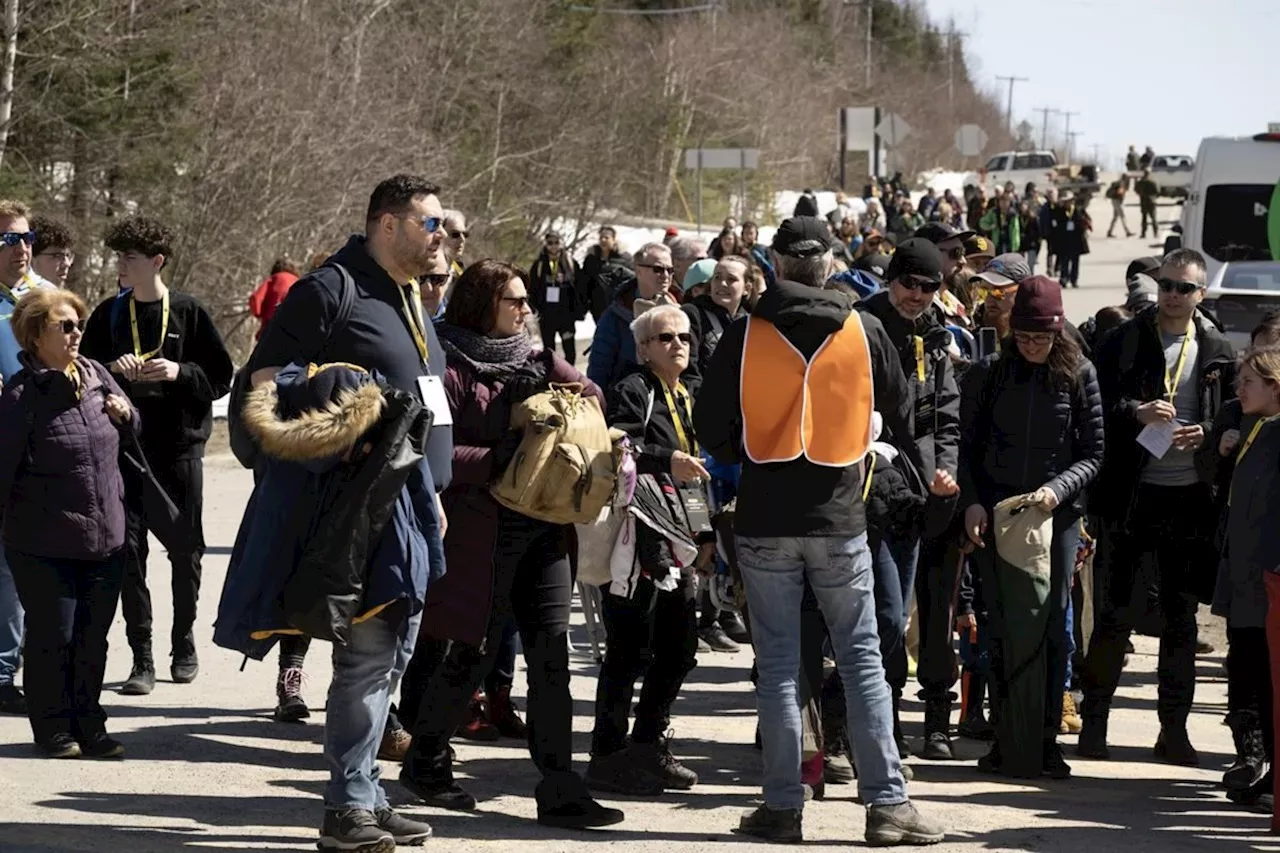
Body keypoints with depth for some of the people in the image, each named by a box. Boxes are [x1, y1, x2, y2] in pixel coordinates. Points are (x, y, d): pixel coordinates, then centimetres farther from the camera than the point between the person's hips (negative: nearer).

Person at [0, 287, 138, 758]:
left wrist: (124, 413, 1)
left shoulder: (96, 375, 6)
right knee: (52, 636, 2)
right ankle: (54, 729, 16)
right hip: (45, 543, -5)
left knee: (93, 637, 11)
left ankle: (88, 726, 21)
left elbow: (132, 429, 23)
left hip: (105, 538, 5)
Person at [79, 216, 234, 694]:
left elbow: (221, 376, 0)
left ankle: (183, 645, 23)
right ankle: (141, 659, 0)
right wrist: (111, 369, -11)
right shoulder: (108, 315, 5)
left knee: (186, 551, 7)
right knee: (129, 552, -4)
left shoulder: (189, 312, -1)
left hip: (180, 447, -1)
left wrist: (180, 372, -16)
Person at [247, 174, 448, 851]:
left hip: (414, 505, 9)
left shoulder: (409, 301, 20)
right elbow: (265, 381, -11)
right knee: (368, 652, -9)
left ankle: (362, 795, 18)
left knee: (392, 654, 11)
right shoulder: (331, 290, -9)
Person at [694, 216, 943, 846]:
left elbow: (711, 427, -1)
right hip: (839, 517, 0)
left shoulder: (746, 335, -4)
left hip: (765, 520, 0)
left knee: (778, 664, 5)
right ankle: (887, 802, 1)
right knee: (862, 658, 4)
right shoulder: (864, 331, -1)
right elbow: (899, 415, 9)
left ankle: (783, 807, 6)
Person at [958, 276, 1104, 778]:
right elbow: (968, 447, 8)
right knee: (1004, 628, 0)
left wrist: (1057, 490, -14)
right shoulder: (988, 374, 4)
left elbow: (1094, 453, 2)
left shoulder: (1079, 375, 2)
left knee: (1051, 626, -2)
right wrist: (972, 502, -6)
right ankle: (1006, 740, 4)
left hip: (1057, 515, -1)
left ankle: (1046, 739, 3)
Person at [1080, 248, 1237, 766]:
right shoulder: (1123, 343, 2)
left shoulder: (1219, 353, 8)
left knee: (1181, 617, 8)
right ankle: (1094, 721, 9)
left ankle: (1174, 728, 15)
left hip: (1190, 497, 2)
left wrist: (1206, 433, -9)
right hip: (1130, 495, -2)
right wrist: (1137, 412, -18)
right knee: (1115, 612, 0)